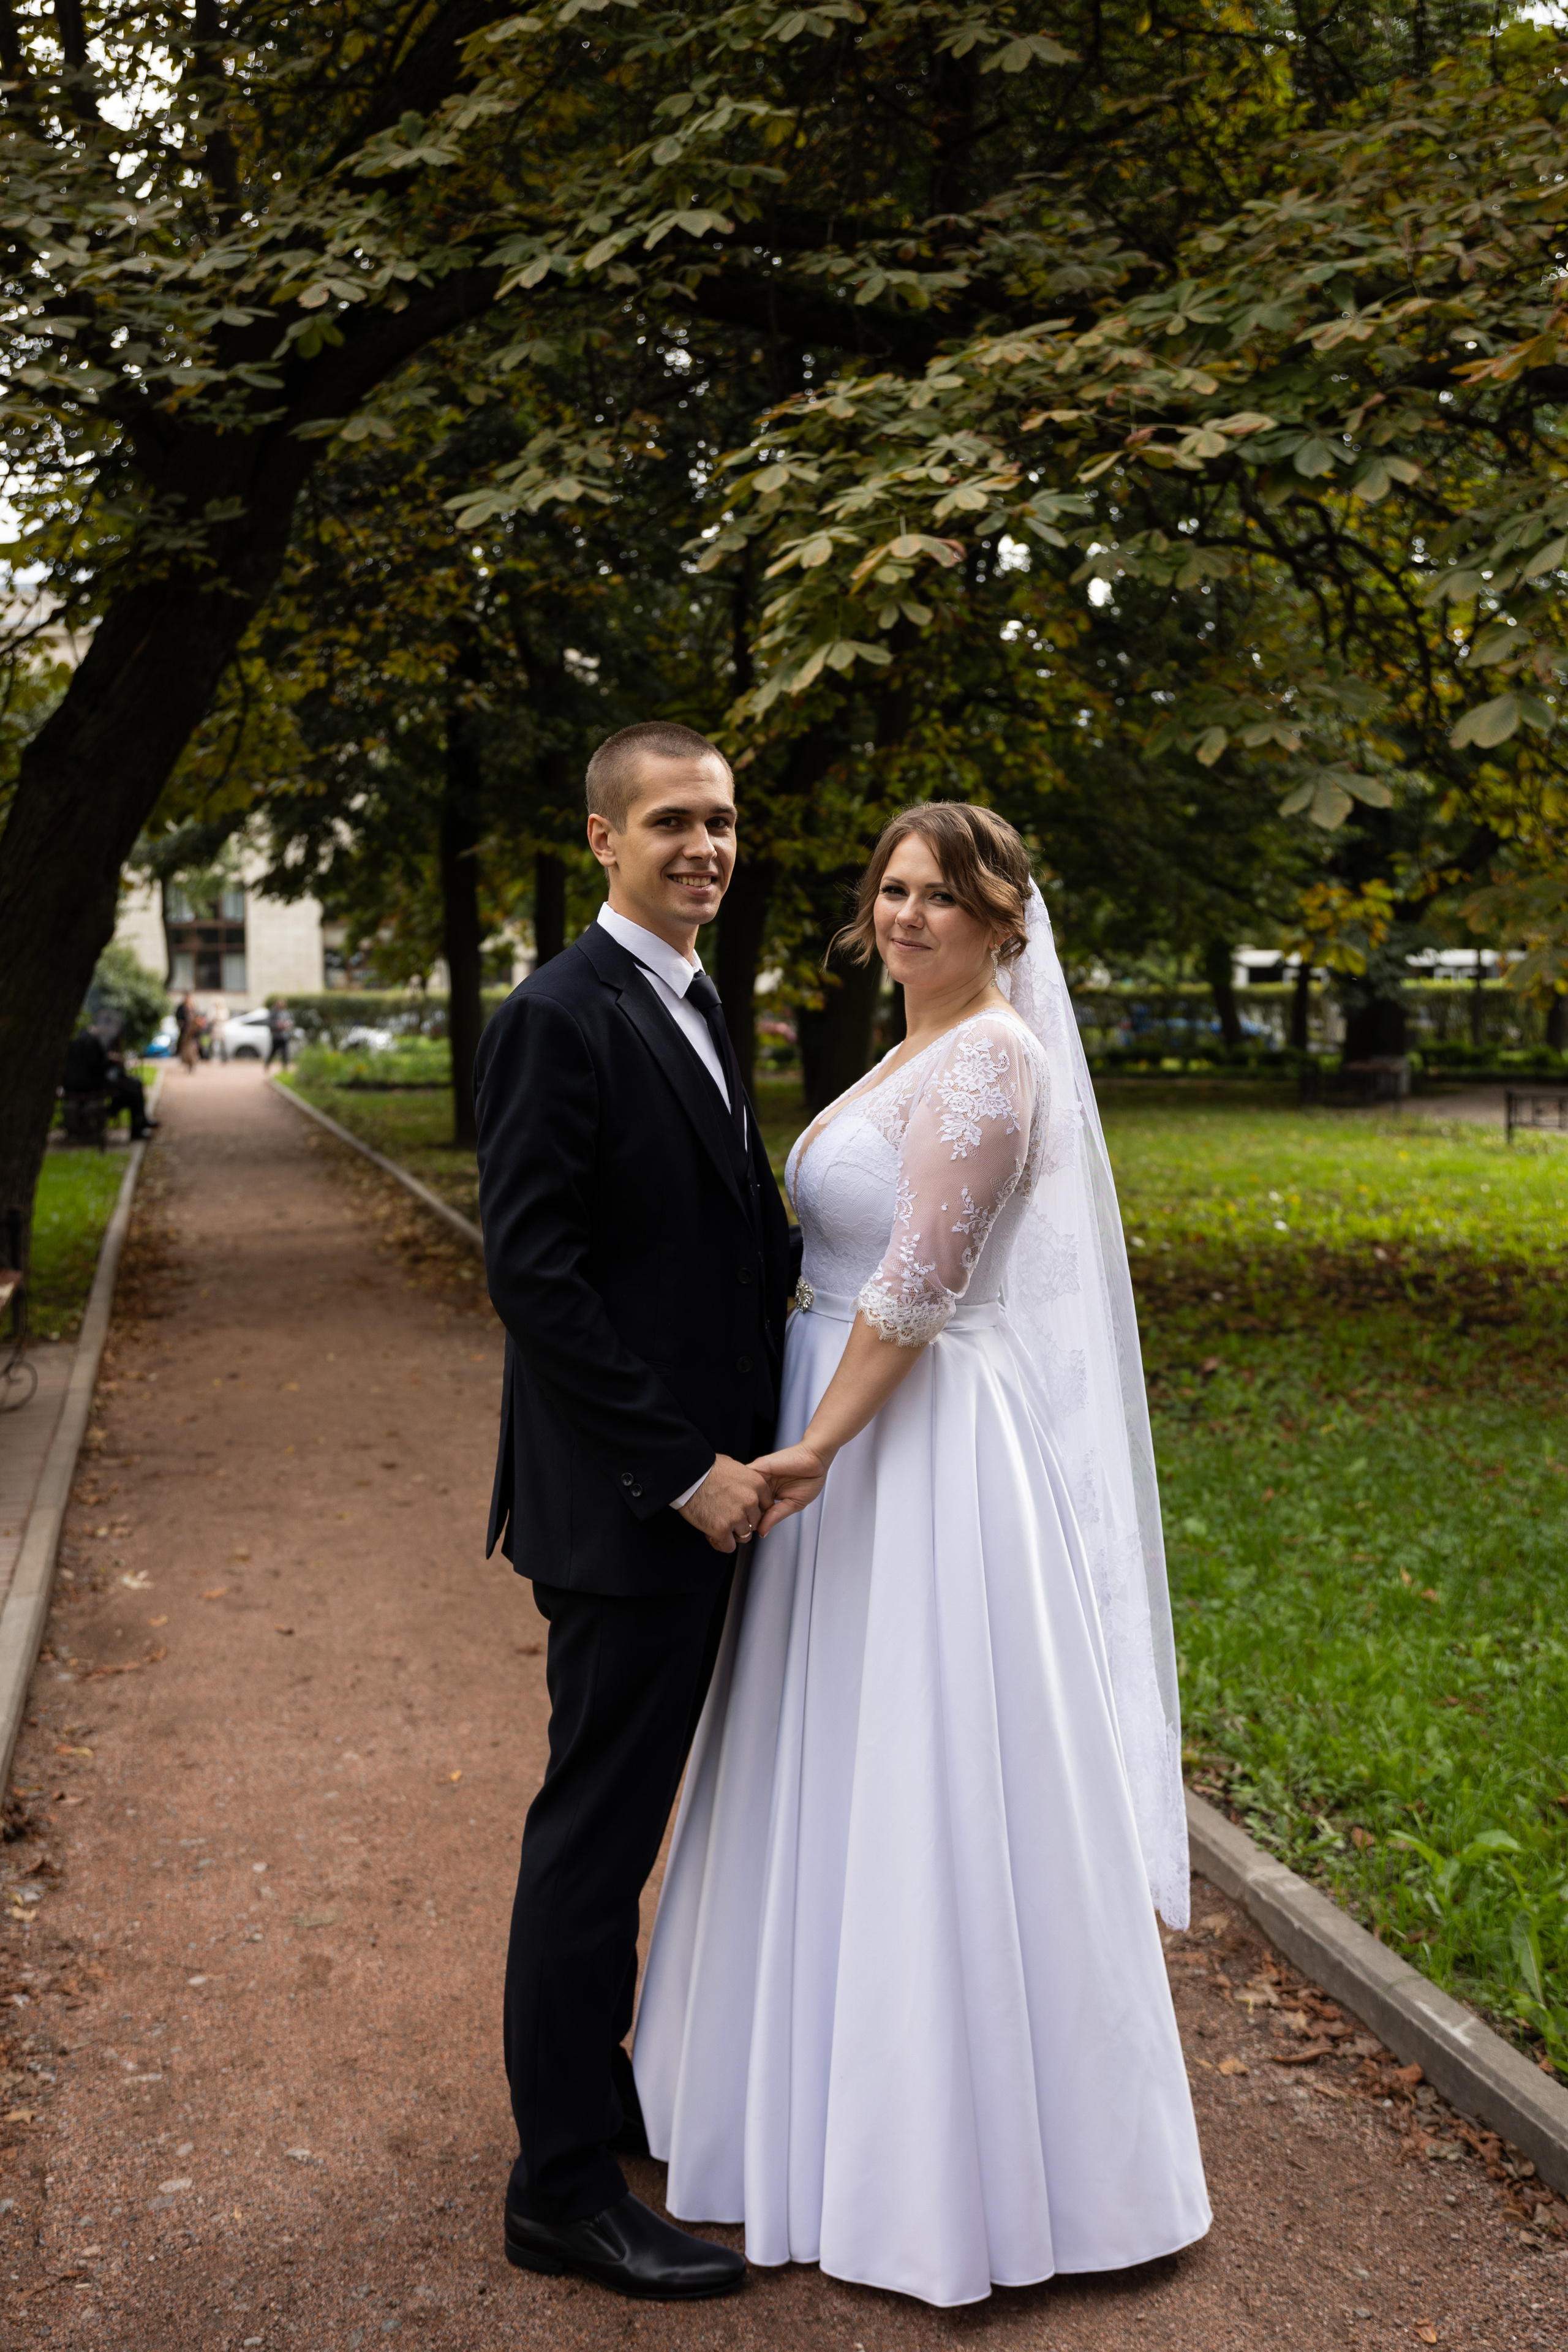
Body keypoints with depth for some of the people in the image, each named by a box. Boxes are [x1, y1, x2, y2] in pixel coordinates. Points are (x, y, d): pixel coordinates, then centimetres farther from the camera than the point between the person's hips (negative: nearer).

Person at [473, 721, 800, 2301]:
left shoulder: (696, 1006, 13)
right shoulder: (562, 1018, -16)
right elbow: (533, 1274, -21)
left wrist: (733, 1450, 6)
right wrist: (682, 1469, -19)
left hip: (698, 1489, 9)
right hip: (623, 1504, -9)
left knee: (626, 1812, 20)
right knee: (596, 1830, 2)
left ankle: (596, 2081, 38)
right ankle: (562, 2187, 16)